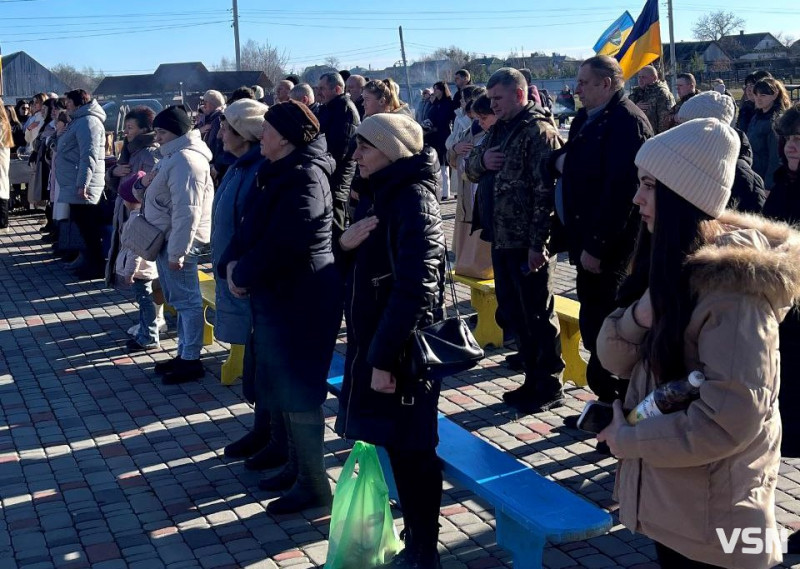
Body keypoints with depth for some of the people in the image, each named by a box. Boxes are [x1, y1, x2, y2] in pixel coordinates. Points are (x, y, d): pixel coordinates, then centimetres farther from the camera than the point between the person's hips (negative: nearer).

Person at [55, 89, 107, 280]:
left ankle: (97, 267, -1)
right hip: (75, 185, 10)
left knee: (89, 228, -6)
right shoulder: (80, 121, 21)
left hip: (82, 187, -10)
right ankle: (91, 263, 20)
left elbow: (89, 156, -22)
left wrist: (82, 184, -27)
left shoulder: (88, 121, -13)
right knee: (84, 226, 13)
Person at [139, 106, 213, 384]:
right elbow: (161, 193, 23)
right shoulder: (175, 155, 16)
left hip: (177, 241, -11)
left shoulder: (185, 160, -19)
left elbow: (186, 211, -25)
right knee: (180, 299, 16)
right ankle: (184, 354, 26)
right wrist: (145, 182, 0)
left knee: (186, 300, -3)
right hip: (166, 238, 11)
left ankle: (191, 361, 4)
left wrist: (177, 251, -26)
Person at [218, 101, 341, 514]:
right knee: (281, 386, 18)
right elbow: (250, 229, 13)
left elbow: (283, 243, -26)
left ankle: (312, 485, 12)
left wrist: (243, 274, -13)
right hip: (277, 295, 10)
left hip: (301, 299, -10)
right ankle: (297, 466, 33)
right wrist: (232, 265, -4)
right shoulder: (278, 173, 13)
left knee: (298, 392, -1)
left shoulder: (305, 176, -18)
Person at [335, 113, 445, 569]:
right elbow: (363, 270, 16)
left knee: (412, 452, 3)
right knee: (393, 447, 16)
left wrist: (385, 358, -23)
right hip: (374, 343, 9)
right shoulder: (379, 195, 11)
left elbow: (414, 288, -24)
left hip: (402, 351, -9)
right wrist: (345, 244, -6)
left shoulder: (414, 200, -17)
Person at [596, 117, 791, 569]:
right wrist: (639, 315, -18)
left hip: (711, 516, -8)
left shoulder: (730, 277, -24)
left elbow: (733, 418, -29)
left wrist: (625, 437, -17)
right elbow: (616, 358, 4)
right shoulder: (673, 263, 4)